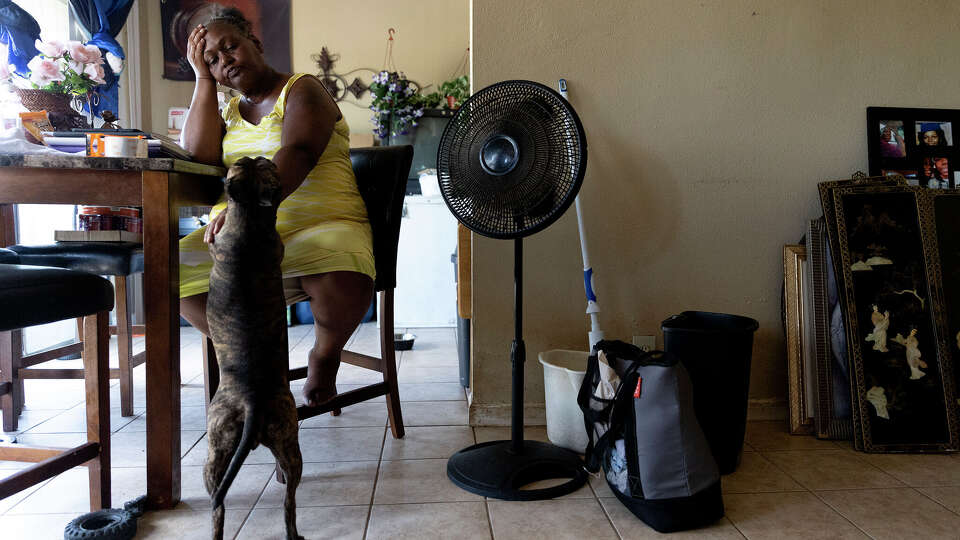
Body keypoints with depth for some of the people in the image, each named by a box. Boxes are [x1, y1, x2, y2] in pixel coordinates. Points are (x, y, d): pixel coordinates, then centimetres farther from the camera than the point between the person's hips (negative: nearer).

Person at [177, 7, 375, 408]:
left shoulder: (301, 90, 3)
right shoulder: (230, 112, 22)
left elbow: (298, 154, -18)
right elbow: (199, 155, 1)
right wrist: (203, 77, 7)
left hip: (319, 225, -5)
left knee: (344, 282, -38)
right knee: (177, 273, -23)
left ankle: (324, 356, -1)